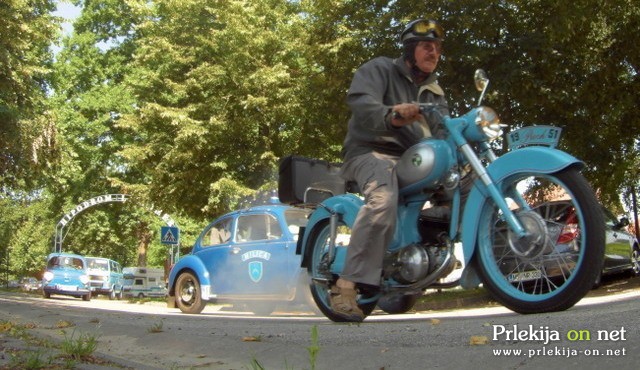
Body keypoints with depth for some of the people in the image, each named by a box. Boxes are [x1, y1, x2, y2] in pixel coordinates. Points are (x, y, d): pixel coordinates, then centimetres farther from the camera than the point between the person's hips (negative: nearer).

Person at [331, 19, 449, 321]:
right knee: (384, 199, -38)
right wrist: (392, 115, -39)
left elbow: (441, 130, 14)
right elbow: (359, 100, -18)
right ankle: (346, 286, -40)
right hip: (372, 152, -7)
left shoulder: (434, 92, 25)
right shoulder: (379, 69, 3)